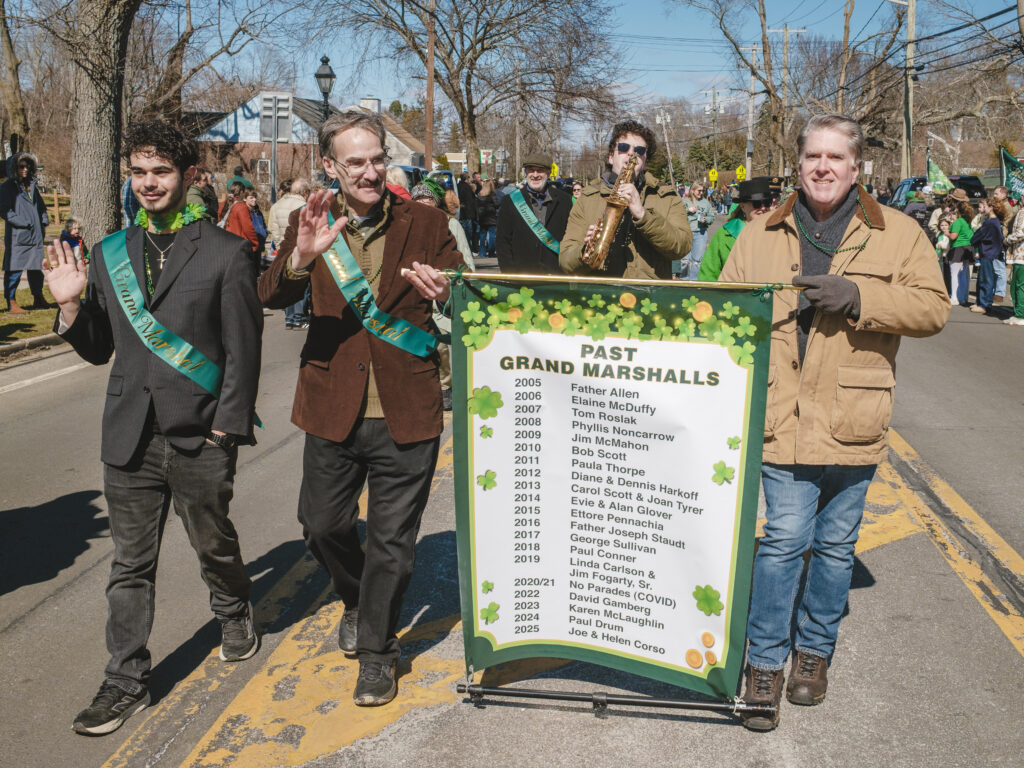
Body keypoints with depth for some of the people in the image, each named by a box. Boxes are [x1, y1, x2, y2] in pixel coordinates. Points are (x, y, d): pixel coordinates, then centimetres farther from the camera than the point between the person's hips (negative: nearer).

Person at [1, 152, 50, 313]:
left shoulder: (32, 185, 15)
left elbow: (41, 206, 24)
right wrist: (24, 223, -18)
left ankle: (38, 299, 25)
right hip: (16, 236, -6)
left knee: (36, 267, 13)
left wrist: (44, 223, 10)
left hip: (35, 235, 7)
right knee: (14, 269, -4)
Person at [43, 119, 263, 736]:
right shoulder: (109, 255, 8)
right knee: (130, 566, 9)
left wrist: (224, 432, -9)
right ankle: (127, 682, 22)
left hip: (201, 439, -3)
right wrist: (70, 305, -4)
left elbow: (243, 353, -6)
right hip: (129, 439, 3)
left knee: (214, 545, 15)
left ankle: (234, 612, 46)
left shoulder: (226, 253, -5)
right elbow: (100, 350, 13)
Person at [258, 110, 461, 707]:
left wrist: (444, 296, -24)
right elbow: (272, 297, -10)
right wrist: (301, 256, -31)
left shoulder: (427, 225, 0)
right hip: (334, 408, 2)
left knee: (392, 540, 6)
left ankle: (376, 651, 28)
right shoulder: (312, 224, 3)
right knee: (323, 525, 13)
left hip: (406, 411, -1)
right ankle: (358, 601, 45)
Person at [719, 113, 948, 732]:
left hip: (852, 423, 1)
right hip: (783, 420, 0)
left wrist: (858, 298, -15)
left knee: (836, 545, 12)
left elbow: (933, 307, -1)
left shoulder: (898, 235, 6)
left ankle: (815, 651, 31)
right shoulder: (759, 236, 10)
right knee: (784, 540, -3)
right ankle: (765, 663, 12)